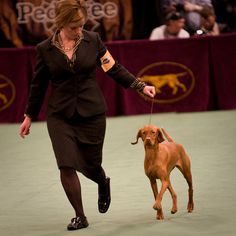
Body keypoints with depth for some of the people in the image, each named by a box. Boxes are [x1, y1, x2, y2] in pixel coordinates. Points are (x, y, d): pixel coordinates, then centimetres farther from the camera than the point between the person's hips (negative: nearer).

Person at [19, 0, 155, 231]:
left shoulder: (92, 40, -2)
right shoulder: (45, 49, -3)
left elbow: (114, 69, 3)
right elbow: (38, 84, 7)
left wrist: (140, 86, -6)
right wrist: (29, 116, 12)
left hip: (92, 113, 0)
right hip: (60, 116, 0)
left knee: (90, 164, 7)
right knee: (67, 166, -9)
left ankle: (103, 184, 44)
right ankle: (80, 217, 5)